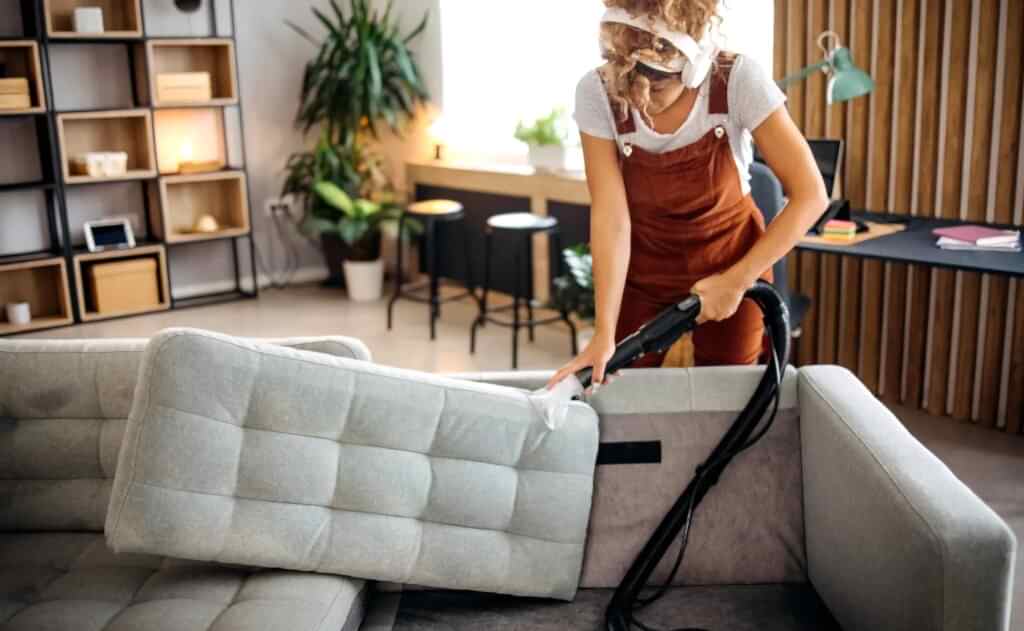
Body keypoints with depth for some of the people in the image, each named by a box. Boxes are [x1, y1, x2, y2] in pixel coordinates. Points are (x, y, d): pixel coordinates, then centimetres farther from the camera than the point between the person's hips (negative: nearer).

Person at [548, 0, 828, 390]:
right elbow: (610, 216, -22)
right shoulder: (596, 93, -22)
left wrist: (736, 281, -26)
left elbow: (810, 196, -23)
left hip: (731, 263, -1)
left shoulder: (739, 80, -25)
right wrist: (604, 332, -26)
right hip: (641, 269, 1)